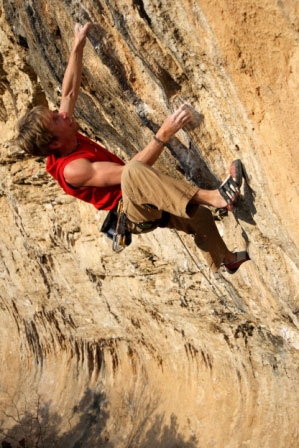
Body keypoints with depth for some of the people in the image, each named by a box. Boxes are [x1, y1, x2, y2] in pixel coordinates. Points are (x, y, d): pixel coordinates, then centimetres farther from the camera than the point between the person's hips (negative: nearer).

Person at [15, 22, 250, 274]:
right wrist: (164, 135, -39)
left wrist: (77, 48, 7)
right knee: (134, 173, -42)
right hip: (135, 214, -10)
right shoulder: (72, 169, -27)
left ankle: (227, 260, 47)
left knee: (201, 217, 20)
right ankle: (213, 197, -50)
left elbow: (70, 93, 10)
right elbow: (128, 170, -33)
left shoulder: (64, 140, -1)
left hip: (147, 205, 10)